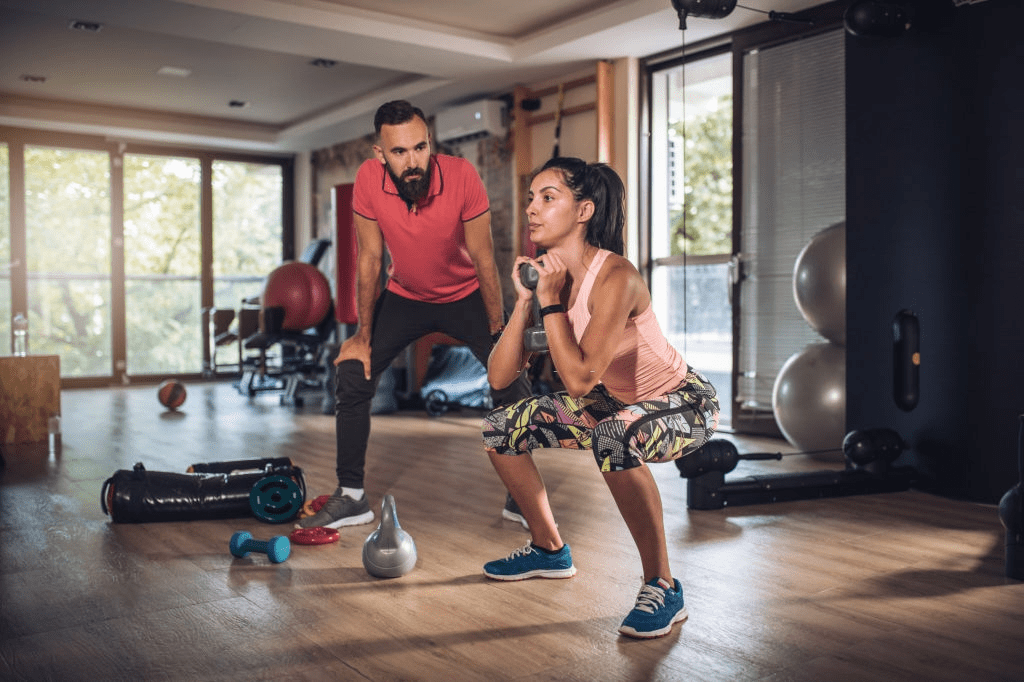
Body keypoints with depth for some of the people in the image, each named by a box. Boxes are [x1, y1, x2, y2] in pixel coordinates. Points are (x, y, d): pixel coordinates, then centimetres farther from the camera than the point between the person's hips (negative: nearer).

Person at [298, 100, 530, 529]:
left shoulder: (461, 176, -29)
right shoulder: (368, 179, -24)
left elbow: (483, 259, -20)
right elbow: (369, 258, -13)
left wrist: (497, 332, -15)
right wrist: (363, 335, -7)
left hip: (466, 295, -2)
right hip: (405, 296, 2)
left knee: (512, 385, -14)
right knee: (351, 379, -7)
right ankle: (351, 497, 7)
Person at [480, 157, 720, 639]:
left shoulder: (615, 278, -29)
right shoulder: (546, 274, -7)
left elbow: (579, 379, -36)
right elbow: (499, 377, -11)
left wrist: (550, 301, -29)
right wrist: (524, 300, -21)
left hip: (683, 402, -8)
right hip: (616, 402, 8)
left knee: (614, 440, -40)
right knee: (500, 428, 4)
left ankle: (662, 587, -20)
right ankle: (549, 550, 23)